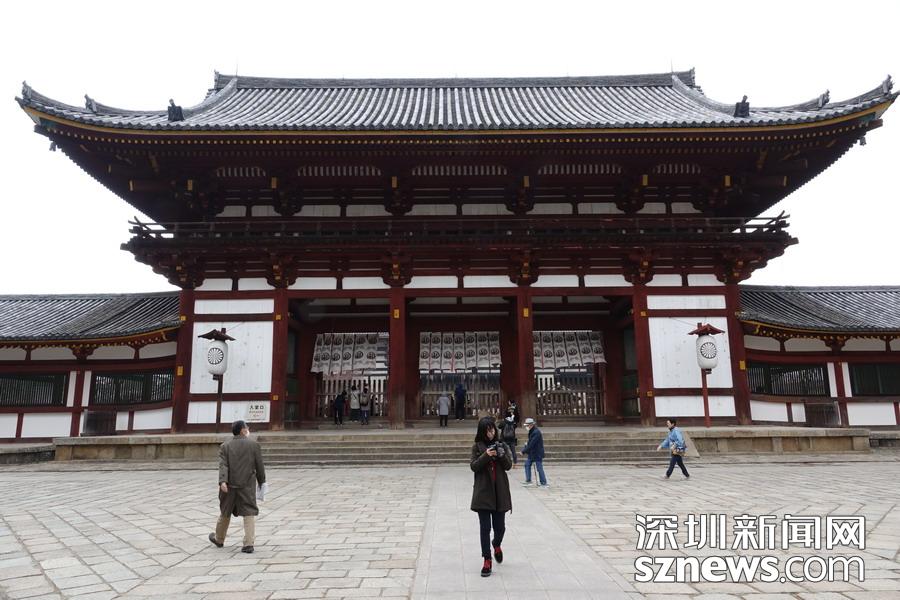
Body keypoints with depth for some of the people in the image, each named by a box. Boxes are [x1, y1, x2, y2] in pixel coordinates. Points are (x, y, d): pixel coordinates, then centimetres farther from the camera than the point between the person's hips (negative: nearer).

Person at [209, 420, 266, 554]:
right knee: (249, 513, 0)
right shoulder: (254, 444, 0)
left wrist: (223, 481, -19)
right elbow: (259, 466, 2)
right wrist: (261, 481, 13)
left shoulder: (225, 446, 3)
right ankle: (248, 544, -9)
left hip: (229, 485, 2)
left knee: (225, 512, 19)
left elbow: (223, 465, -10)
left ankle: (219, 539, 37)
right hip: (248, 485, -2)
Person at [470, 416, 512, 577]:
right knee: (485, 527, -1)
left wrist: (502, 455, -18)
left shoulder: (502, 445, 6)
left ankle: (496, 545, 40)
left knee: (500, 527, 8)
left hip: (500, 492, 2)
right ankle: (487, 561, 10)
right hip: (483, 492, -1)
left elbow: (508, 466, 2)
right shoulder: (477, 447, 2)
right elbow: (474, 466, -5)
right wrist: (486, 455, -20)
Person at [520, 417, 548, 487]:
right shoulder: (531, 432, 10)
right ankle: (528, 480, 18)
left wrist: (523, 451, -19)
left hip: (537, 454, -10)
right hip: (531, 453, 10)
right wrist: (527, 443, -4)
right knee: (527, 464, 11)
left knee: (539, 468, -4)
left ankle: (543, 483, 6)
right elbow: (530, 442, 17)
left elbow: (531, 444, -25)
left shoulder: (536, 432, -22)